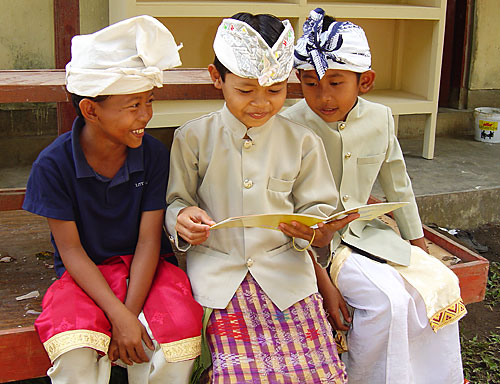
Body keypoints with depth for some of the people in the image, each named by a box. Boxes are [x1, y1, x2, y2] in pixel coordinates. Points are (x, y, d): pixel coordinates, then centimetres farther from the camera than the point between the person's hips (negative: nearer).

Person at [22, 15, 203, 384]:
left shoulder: (155, 155, -9)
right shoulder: (53, 164, -13)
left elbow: (148, 241, -8)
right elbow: (71, 250, -11)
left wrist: (130, 314, -18)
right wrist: (118, 316, -20)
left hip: (146, 269, 1)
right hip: (86, 274, -1)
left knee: (178, 338, -26)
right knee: (75, 354, -28)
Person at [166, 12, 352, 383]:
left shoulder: (302, 141, 6)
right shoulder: (194, 137, 3)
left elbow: (316, 206, 10)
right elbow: (177, 199, 11)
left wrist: (319, 229, -13)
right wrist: (182, 218, -12)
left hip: (285, 268, 2)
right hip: (218, 272, -1)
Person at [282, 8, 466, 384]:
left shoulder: (380, 118, -2)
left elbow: (397, 184, 13)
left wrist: (417, 242, 17)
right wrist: (322, 281, -20)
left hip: (367, 233, 6)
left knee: (441, 283, -7)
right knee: (389, 298, -25)